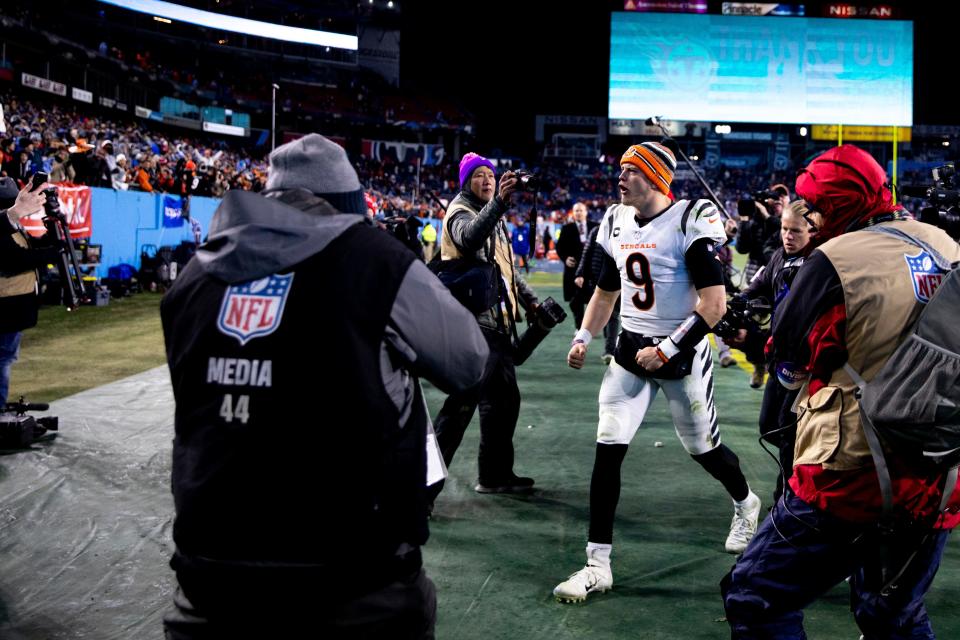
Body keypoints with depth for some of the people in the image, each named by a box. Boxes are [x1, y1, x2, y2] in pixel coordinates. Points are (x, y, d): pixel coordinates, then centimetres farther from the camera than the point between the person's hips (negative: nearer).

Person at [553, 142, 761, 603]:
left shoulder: (691, 221, -16)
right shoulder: (616, 223, 4)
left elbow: (715, 303, -19)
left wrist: (667, 349, -21)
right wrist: (584, 338, 5)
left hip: (683, 353, -5)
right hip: (631, 349, 5)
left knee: (704, 448, 12)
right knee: (607, 452, -6)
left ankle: (745, 504, 46)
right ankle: (597, 565, 1)